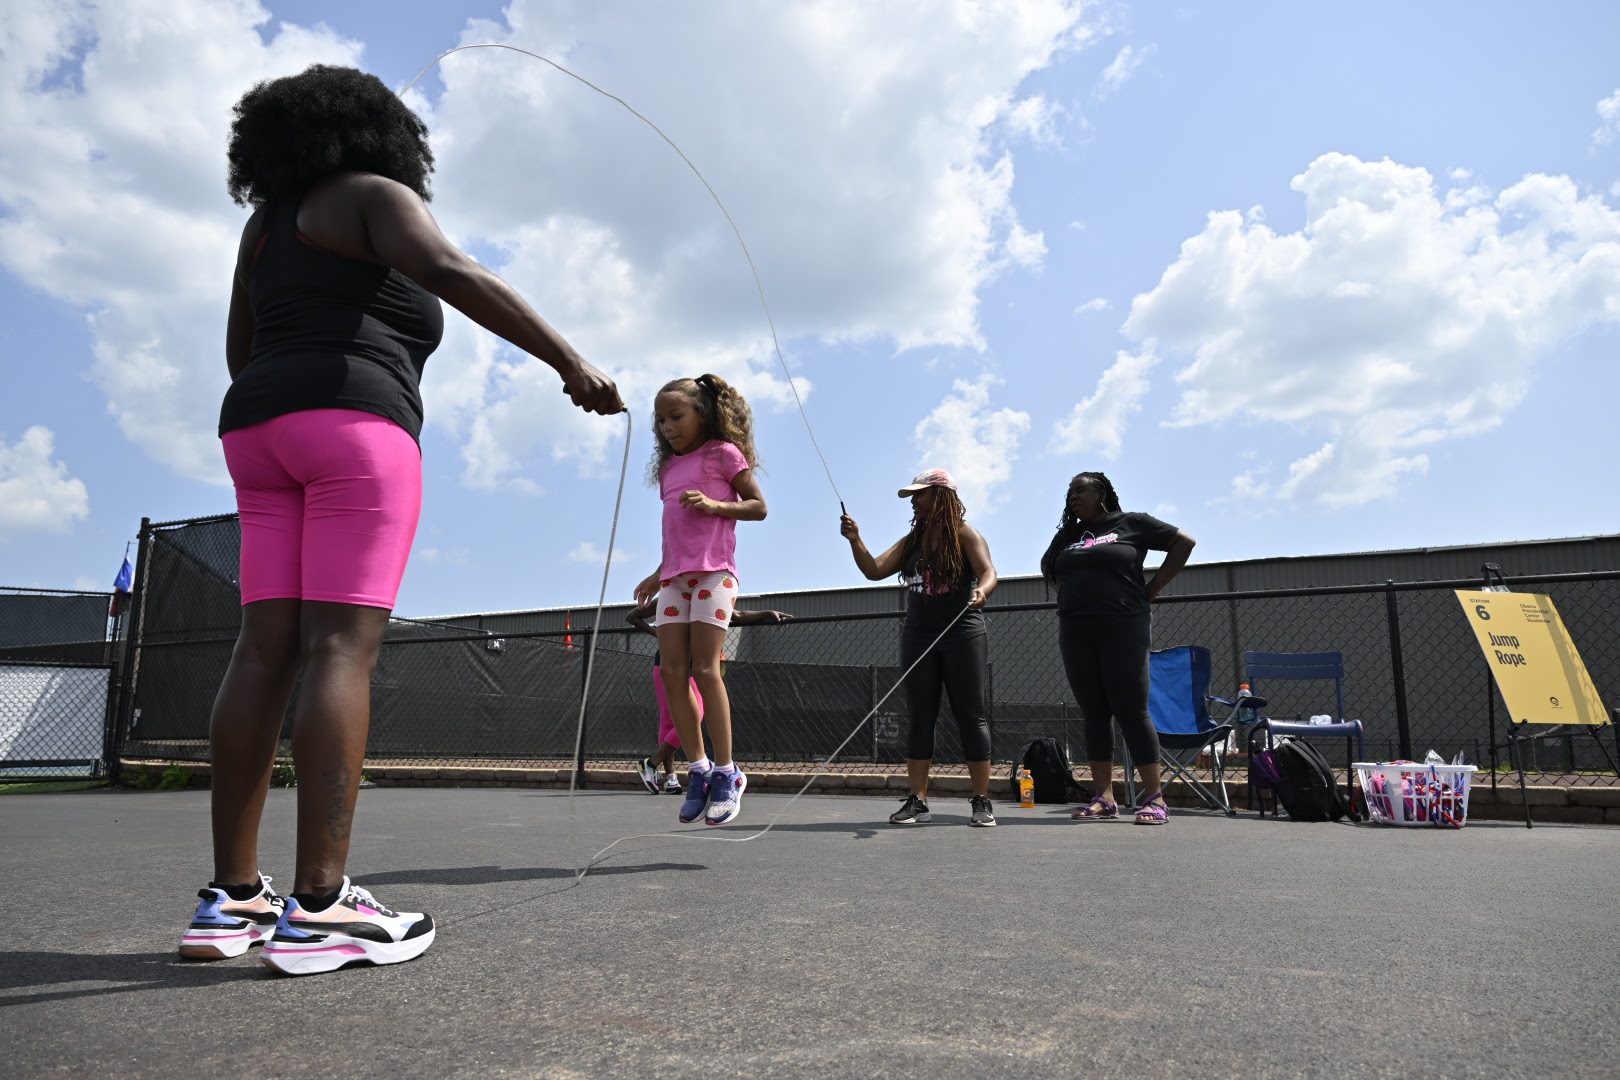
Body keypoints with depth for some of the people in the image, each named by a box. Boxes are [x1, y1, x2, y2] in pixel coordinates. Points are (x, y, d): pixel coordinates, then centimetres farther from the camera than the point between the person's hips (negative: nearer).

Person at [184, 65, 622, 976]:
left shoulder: (268, 223, 26)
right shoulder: (373, 195, 4)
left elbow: (240, 354, 28)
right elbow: (455, 274, -16)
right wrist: (570, 360, -20)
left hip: (261, 427, 8)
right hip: (353, 421, -8)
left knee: (267, 648, 0)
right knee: (345, 649, -15)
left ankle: (232, 896, -2)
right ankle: (319, 906, -20)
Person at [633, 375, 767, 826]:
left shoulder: (723, 453, 3)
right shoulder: (669, 467, 22)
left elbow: (758, 507, -1)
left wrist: (714, 504, -15)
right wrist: (658, 574, 20)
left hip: (714, 572, -6)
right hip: (675, 577, 7)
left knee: (705, 669, -14)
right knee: (672, 671, -4)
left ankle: (726, 773, -5)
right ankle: (699, 768, 4)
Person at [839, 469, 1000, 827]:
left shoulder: (964, 534, -2)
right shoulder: (912, 541, 14)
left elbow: (988, 572, -16)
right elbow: (874, 570, 8)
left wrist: (982, 591, -38)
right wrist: (855, 541, -7)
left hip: (962, 636, -5)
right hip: (918, 637, 6)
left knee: (971, 716, -2)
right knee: (919, 718, 4)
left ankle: (982, 802, 3)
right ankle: (917, 801, 6)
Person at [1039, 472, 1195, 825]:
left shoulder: (1132, 524, 4)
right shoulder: (1067, 535, 17)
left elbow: (1183, 542, 3)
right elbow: (1048, 567, 32)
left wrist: (1152, 589, -1)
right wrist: (1070, 592, 14)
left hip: (1123, 627, -5)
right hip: (1076, 633, 5)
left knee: (1132, 711, -7)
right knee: (1094, 714, 4)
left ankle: (1155, 798, -2)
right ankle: (1104, 798, 7)